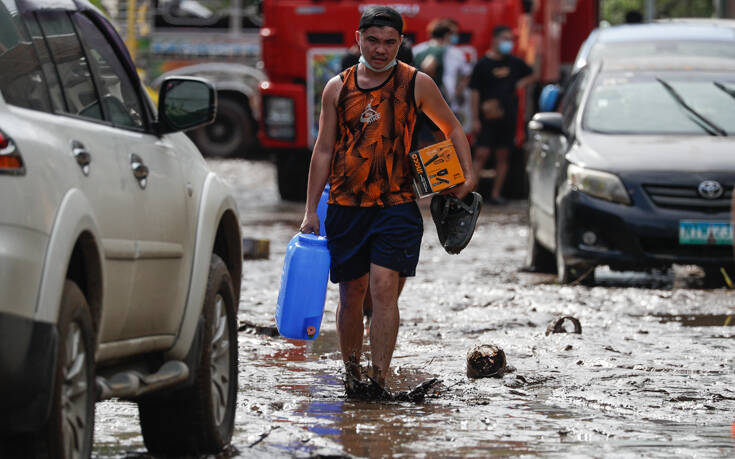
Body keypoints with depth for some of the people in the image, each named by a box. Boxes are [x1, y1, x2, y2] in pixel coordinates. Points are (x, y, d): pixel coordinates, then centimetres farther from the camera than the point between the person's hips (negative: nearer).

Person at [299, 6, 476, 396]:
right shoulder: (338, 88, 6)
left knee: (384, 286, -15)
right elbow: (323, 151, 10)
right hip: (345, 206, 2)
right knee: (352, 294, 7)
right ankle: (351, 375, 22)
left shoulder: (416, 84, 2)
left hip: (396, 206, -2)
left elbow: (452, 129, 16)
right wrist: (311, 210, 7)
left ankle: (379, 379, -17)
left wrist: (468, 176, 5)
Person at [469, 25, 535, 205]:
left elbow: (531, 74, 28)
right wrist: (475, 120, -10)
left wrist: (521, 83, 6)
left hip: (508, 118, 4)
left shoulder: (514, 63, 9)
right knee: (481, 154, -10)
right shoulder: (483, 64, -4)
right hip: (487, 119, -4)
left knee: (502, 156, 6)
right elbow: (475, 93, -5)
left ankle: (496, 193, 11)